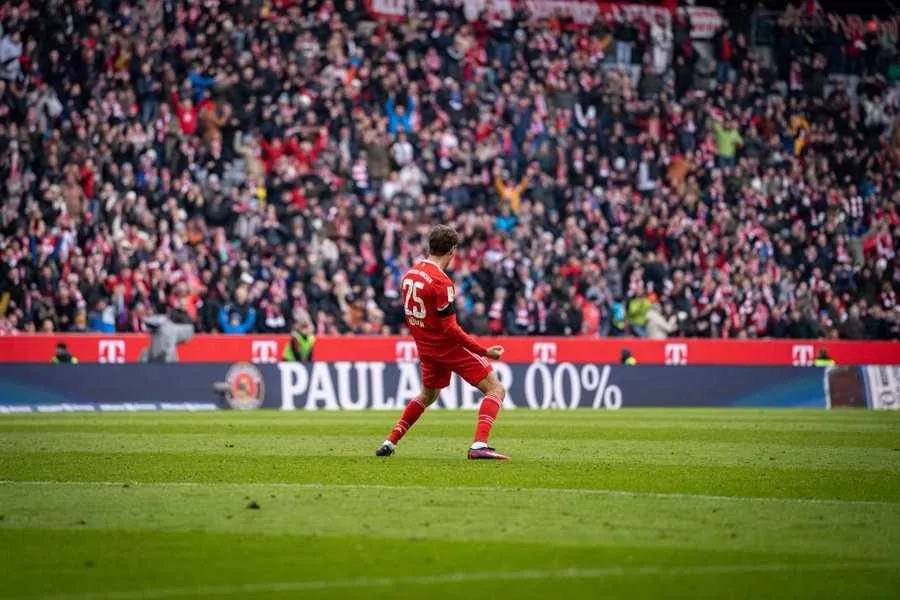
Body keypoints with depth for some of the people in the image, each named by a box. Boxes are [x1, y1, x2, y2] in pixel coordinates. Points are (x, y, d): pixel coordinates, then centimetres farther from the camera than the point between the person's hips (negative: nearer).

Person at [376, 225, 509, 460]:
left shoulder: (409, 275, 3)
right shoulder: (441, 282, -21)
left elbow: (409, 317, 13)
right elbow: (450, 328, -22)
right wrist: (485, 351, -19)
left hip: (426, 348, 8)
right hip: (450, 346, -8)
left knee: (428, 394, 30)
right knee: (496, 390, -4)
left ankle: (390, 442, 26)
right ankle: (479, 445, -20)